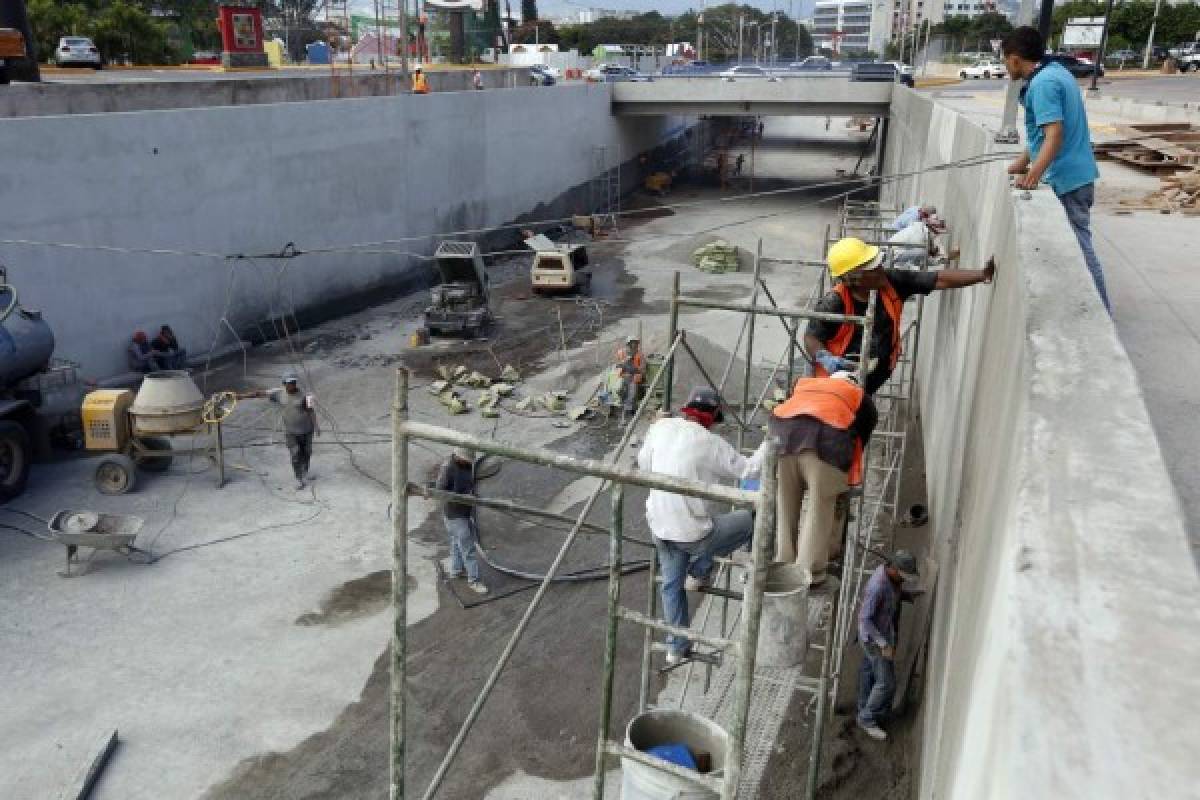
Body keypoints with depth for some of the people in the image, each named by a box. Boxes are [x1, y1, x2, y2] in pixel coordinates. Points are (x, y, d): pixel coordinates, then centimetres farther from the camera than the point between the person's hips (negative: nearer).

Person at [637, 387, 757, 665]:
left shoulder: (660, 427, 0)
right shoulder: (710, 443, -15)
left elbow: (643, 462, 15)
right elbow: (749, 471, -7)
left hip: (659, 525, 6)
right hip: (692, 531, -6)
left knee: (672, 585, 25)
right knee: (750, 521, 16)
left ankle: (676, 649, 33)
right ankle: (699, 572, 21)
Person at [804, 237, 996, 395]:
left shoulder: (891, 281, -16)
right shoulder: (834, 303, -28)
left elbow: (940, 280, -13)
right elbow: (811, 337, -18)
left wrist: (982, 274, -21)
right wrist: (825, 358, -39)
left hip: (875, 376, 5)